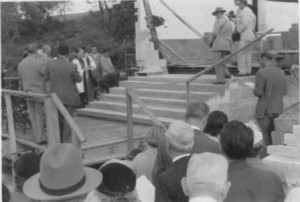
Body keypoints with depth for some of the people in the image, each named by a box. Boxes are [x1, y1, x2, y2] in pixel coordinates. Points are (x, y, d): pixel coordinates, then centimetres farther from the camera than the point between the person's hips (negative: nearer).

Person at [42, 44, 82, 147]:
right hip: (69, 97, -4)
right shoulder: (72, 66, -17)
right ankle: (67, 142, 10)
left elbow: (46, 77, 5)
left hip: (56, 96, 4)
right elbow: (79, 79, -2)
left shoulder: (50, 63, -8)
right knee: (68, 120, 5)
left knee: (58, 120, 17)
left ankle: (58, 142, 26)